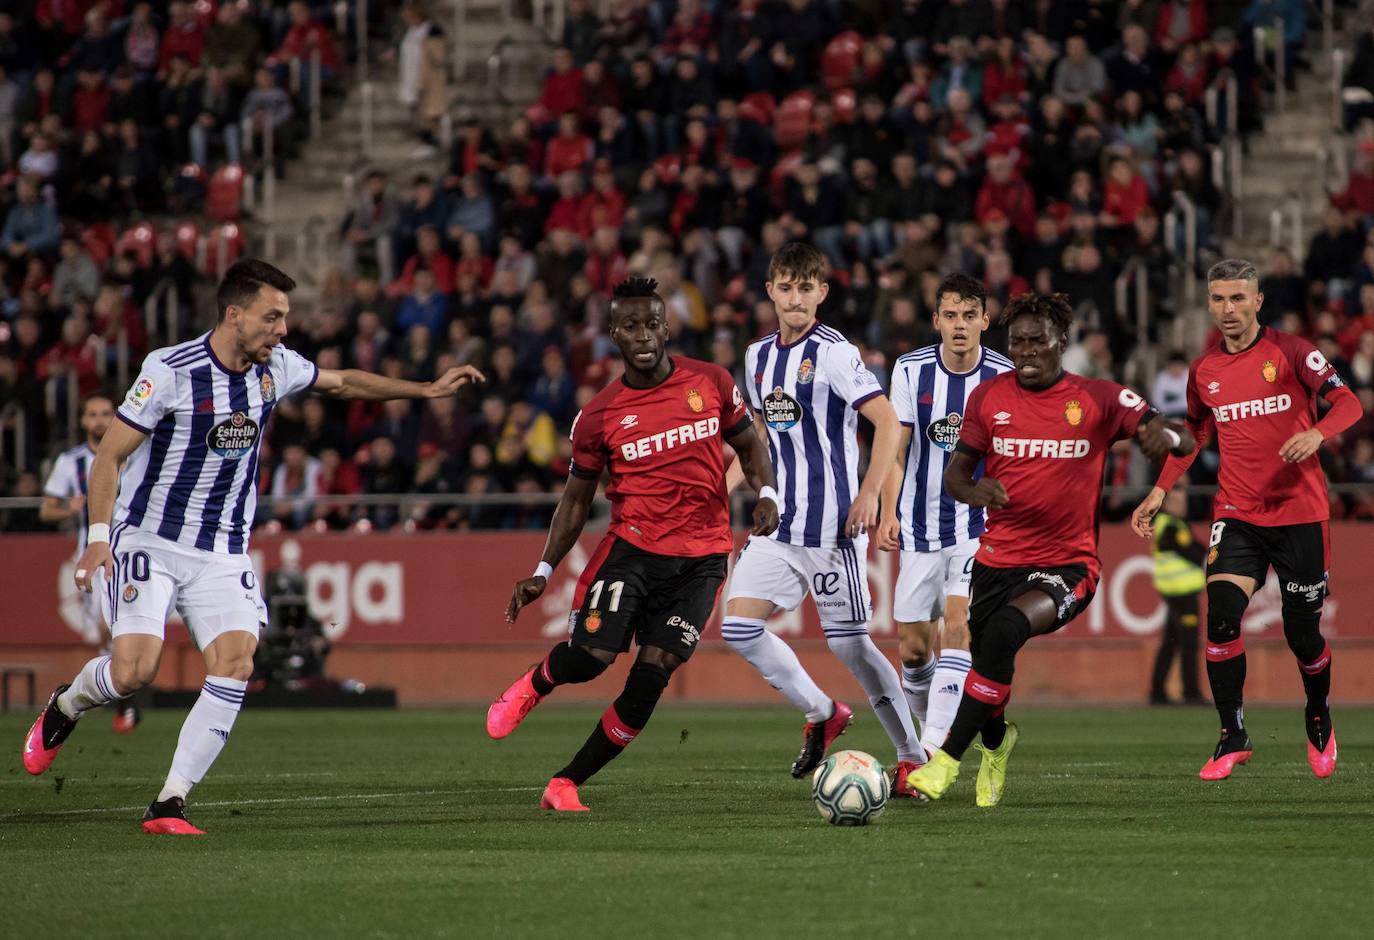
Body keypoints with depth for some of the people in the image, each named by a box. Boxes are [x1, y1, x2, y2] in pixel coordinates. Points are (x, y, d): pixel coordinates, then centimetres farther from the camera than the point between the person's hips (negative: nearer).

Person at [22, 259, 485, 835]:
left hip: (222, 552, 5)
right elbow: (109, 455, -12)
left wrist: (427, 389, 19)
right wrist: (98, 538, -22)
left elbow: (343, 382, 22)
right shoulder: (170, 371, -16)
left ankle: (169, 805, -13)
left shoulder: (275, 368, 1)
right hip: (148, 541, -5)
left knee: (235, 662, -18)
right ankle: (65, 706, 17)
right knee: (134, 670, -19)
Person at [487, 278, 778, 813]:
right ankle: (532, 687, 21)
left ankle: (567, 785, 4)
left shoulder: (711, 383, 2)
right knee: (592, 653, -18)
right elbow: (576, 498, 8)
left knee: (651, 676, -9)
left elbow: (748, 445, 16)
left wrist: (765, 494, -4)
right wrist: (542, 572, 0)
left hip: (701, 558, 1)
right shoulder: (599, 416, 0)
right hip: (632, 545, -1)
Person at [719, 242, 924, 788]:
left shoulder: (834, 353, -10)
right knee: (738, 625, -5)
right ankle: (822, 714, 13)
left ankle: (914, 755, 9)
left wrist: (869, 493, -24)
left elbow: (888, 422, -15)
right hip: (779, 526, 7)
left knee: (848, 642, -4)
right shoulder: (758, 357, 12)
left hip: (831, 527, -7)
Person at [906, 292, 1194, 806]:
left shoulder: (1100, 398, -3)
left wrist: (1164, 434, -30)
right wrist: (974, 489, -16)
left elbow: (1184, 443, -5)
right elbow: (954, 474, 9)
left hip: (1067, 564, -4)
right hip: (997, 560, 4)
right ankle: (995, 744, 46)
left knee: (1004, 631, -30)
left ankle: (947, 758, -24)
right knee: (986, 651, 8)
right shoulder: (989, 397, 4)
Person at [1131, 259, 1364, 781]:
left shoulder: (1289, 352, -5)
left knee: (1303, 634, 2)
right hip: (1237, 516, 3)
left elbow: (1348, 403, -10)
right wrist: (1159, 493, 12)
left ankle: (1319, 723, 32)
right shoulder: (1204, 371, 8)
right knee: (1221, 616, -17)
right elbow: (1192, 436, 22)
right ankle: (1233, 738, -7)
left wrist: (1316, 433, -30)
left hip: (1299, 513, -3)